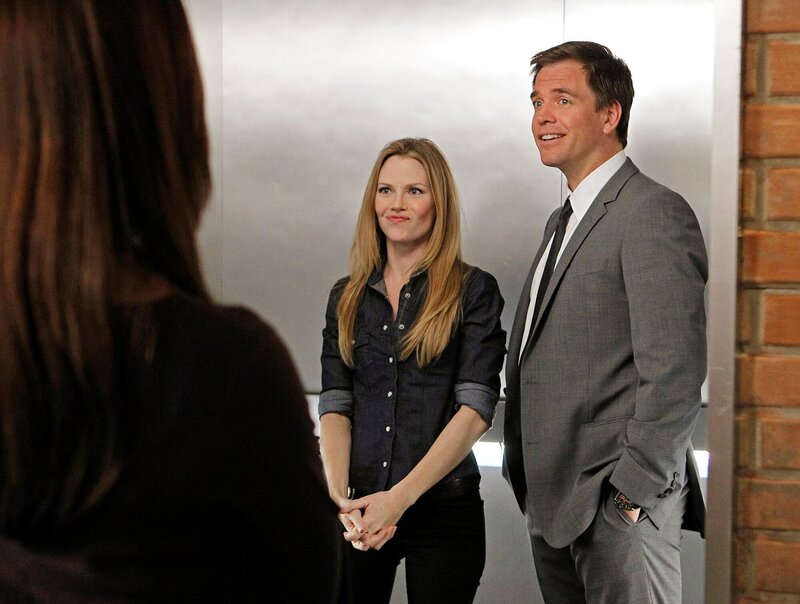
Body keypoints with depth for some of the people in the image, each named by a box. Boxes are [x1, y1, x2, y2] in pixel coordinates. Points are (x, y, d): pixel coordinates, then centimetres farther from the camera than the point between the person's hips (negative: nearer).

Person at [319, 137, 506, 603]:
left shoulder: (474, 290, -2)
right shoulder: (347, 297, 9)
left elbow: (476, 407, -10)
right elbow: (335, 404, 3)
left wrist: (399, 497, -19)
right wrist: (341, 498, -13)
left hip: (444, 507, -3)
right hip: (359, 512, 3)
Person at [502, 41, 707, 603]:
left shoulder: (654, 213, -12)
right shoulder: (564, 221, 18)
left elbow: (675, 375, -19)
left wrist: (634, 491, -17)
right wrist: (529, 477, 11)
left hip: (620, 509, -9)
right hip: (553, 503, 9)